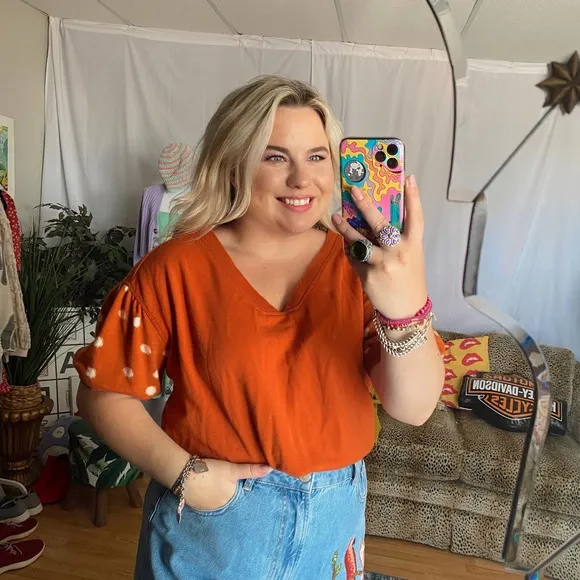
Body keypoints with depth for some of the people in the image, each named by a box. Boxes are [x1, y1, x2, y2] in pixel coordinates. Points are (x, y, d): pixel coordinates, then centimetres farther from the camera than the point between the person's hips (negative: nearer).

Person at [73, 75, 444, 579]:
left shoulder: (360, 265, -9)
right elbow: (105, 392, -6)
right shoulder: (176, 268, -13)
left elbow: (414, 408, -16)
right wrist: (184, 474, -15)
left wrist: (407, 307, -34)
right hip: (211, 518, -2)